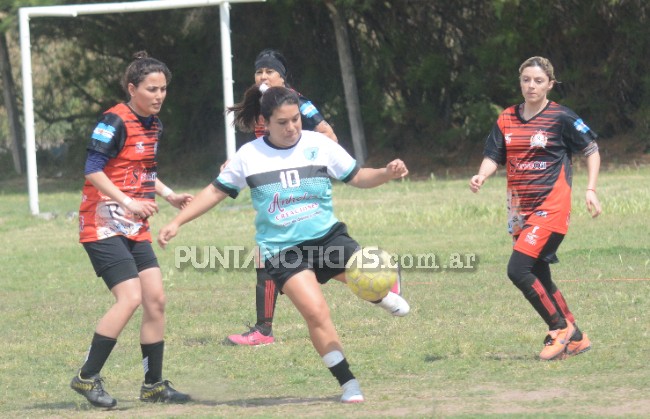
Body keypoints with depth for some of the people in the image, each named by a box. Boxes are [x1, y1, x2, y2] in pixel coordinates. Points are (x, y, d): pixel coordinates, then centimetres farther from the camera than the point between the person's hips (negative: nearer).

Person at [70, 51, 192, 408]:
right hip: (103, 225, -9)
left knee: (156, 300, 4)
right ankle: (87, 377, -8)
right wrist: (128, 202, -25)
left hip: (135, 228, 9)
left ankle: (154, 383, 13)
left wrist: (169, 195, 12)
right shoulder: (115, 121, -14)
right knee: (130, 298, -17)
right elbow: (93, 169, -20)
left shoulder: (153, 124, 13)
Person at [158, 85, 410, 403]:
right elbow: (216, 191, 9)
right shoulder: (248, 156, 0)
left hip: (327, 235, 2)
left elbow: (357, 177, 7)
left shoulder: (318, 145, 0)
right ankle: (348, 384, -8)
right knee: (316, 313, -21)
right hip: (281, 250, -1)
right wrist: (177, 222, 5)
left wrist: (387, 174, -13)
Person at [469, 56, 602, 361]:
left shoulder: (561, 118, -5)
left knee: (518, 270, -19)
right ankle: (575, 338, 23)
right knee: (539, 279, 10)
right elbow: (493, 156, 7)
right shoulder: (507, 119, 9)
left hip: (550, 207, -6)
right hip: (520, 209, 6)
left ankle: (560, 329, -4)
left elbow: (592, 150, 3)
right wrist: (481, 176, -15)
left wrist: (590, 190, -6)